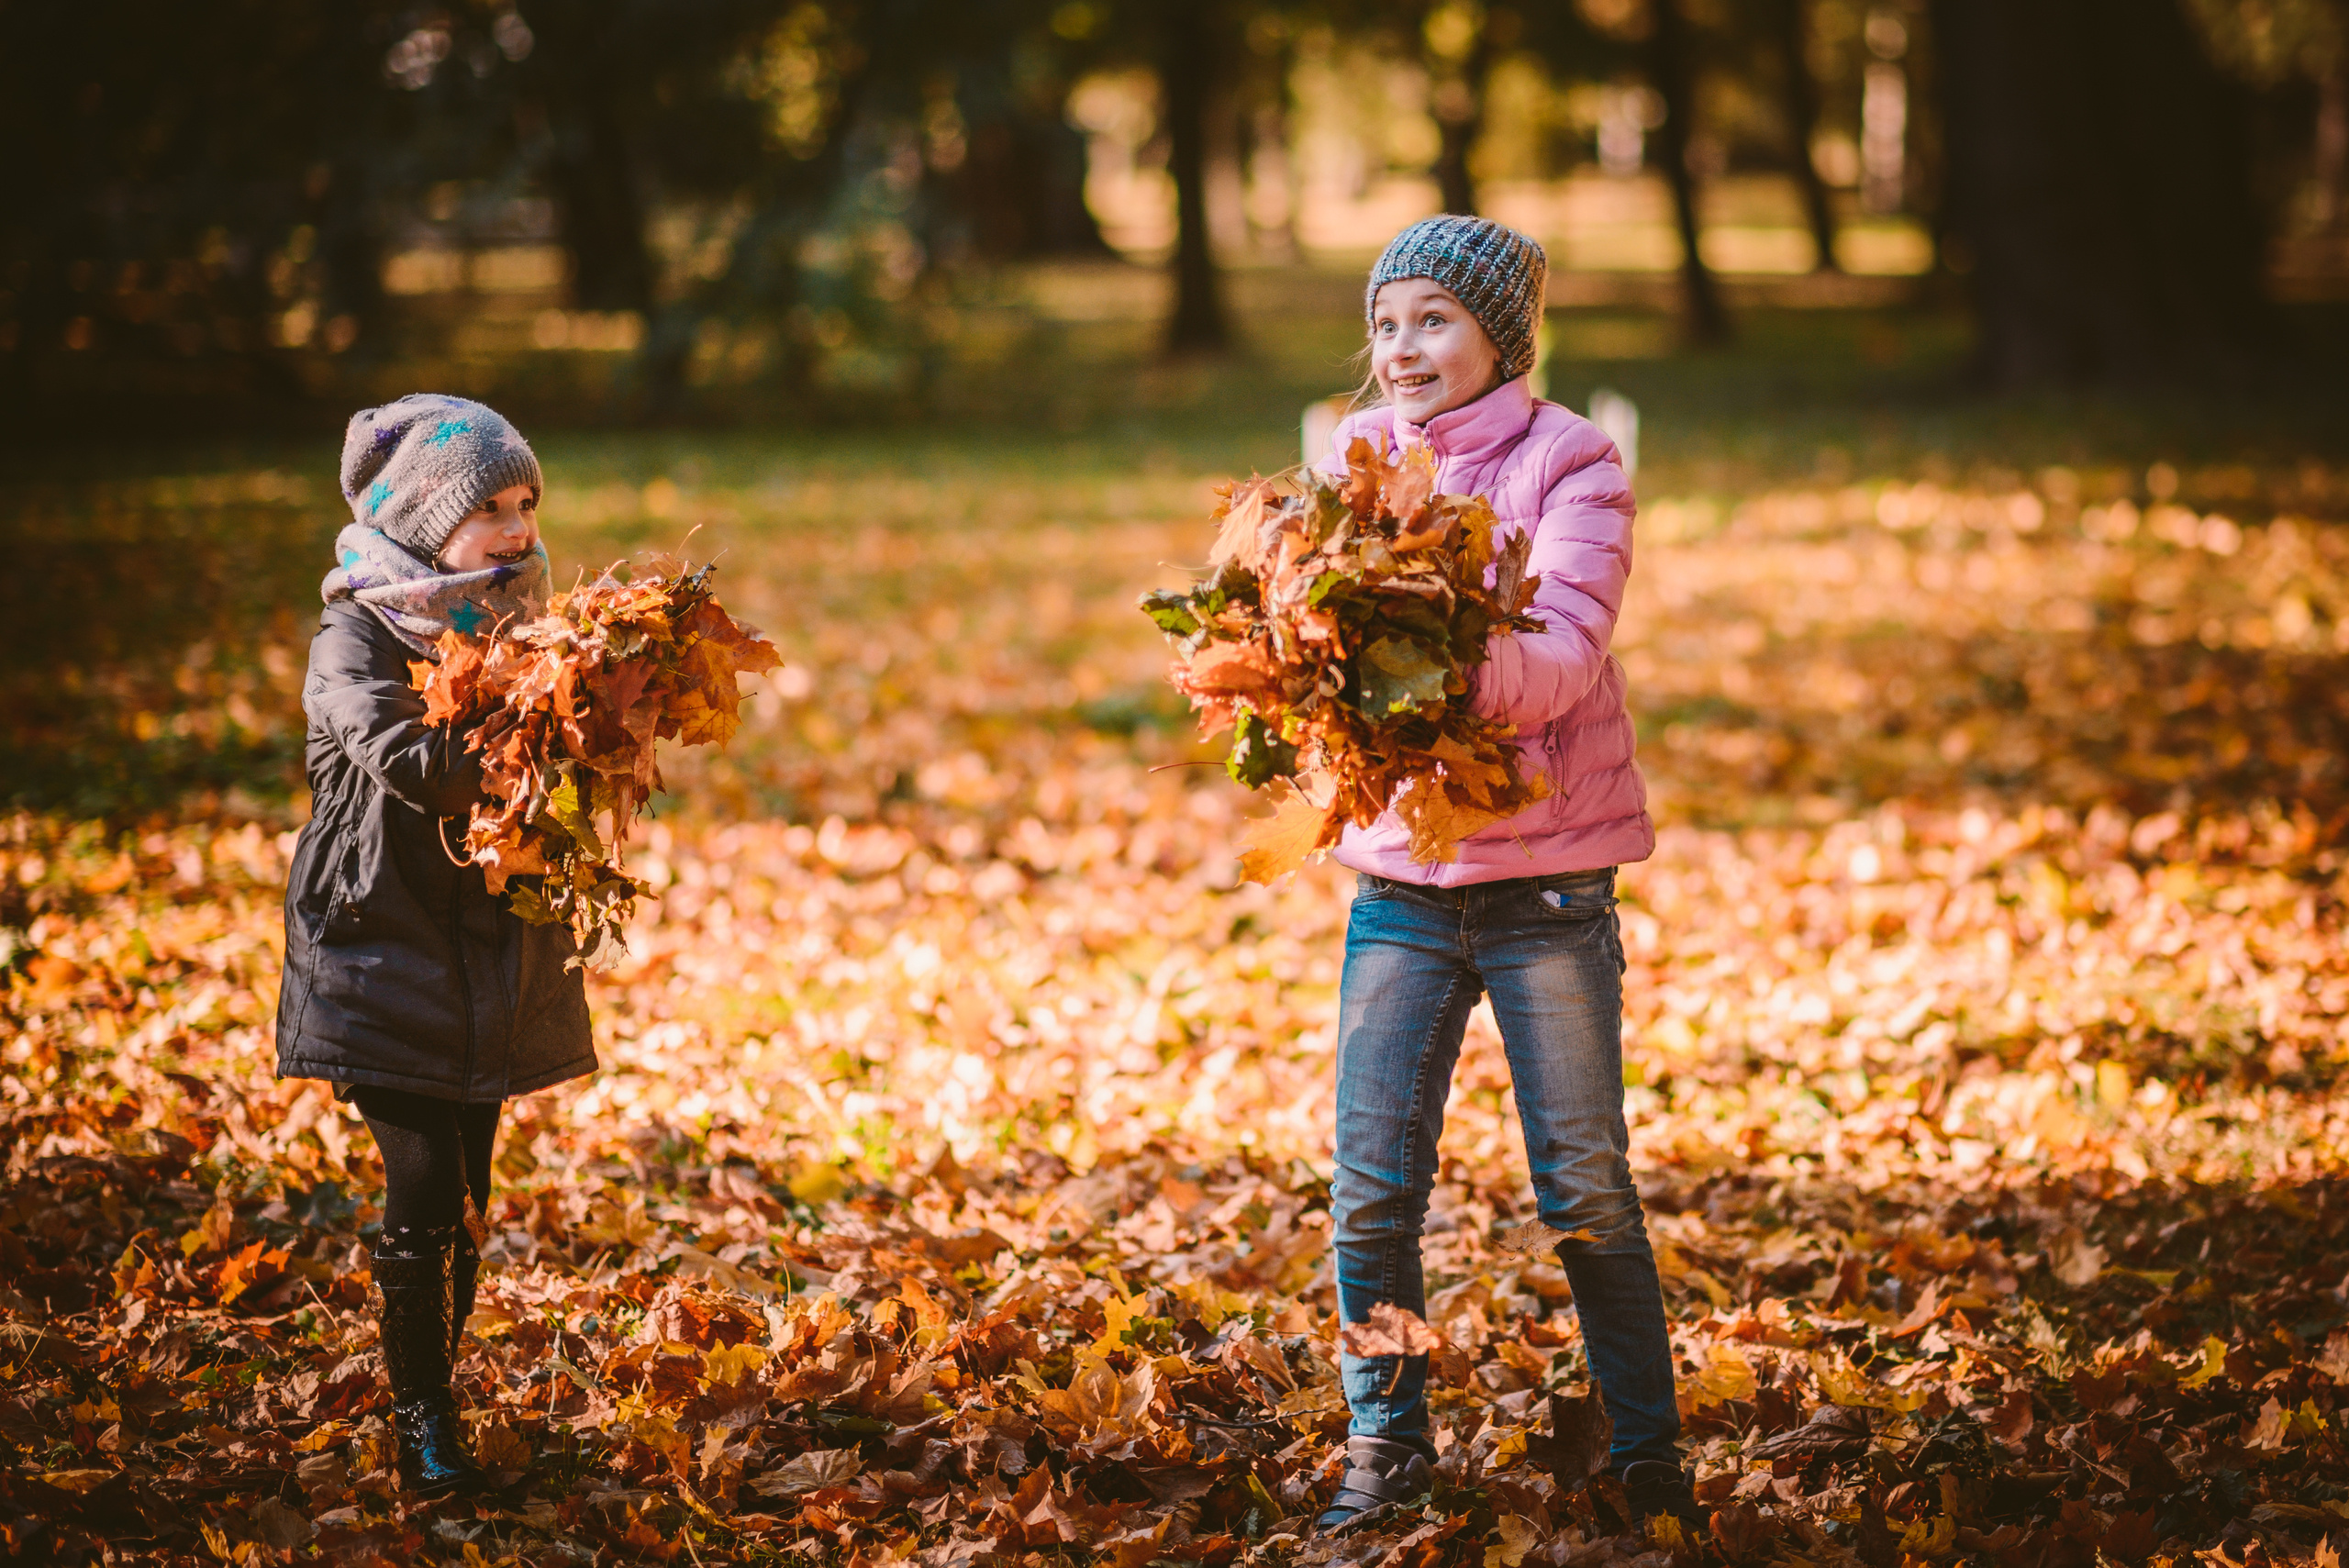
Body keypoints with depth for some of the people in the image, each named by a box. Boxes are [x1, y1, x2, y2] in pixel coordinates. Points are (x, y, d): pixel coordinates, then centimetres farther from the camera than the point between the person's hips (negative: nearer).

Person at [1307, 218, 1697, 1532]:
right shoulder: (1352, 459, 8)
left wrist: (1468, 670, -38)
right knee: (1373, 1188, 0)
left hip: (1546, 878, -3)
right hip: (1398, 874, 3)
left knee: (1587, 1190, 2)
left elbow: (1566, 654, -18)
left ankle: (1649, 1448, 16)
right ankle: (1387, 1442, 16)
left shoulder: (1569, 464, -5)